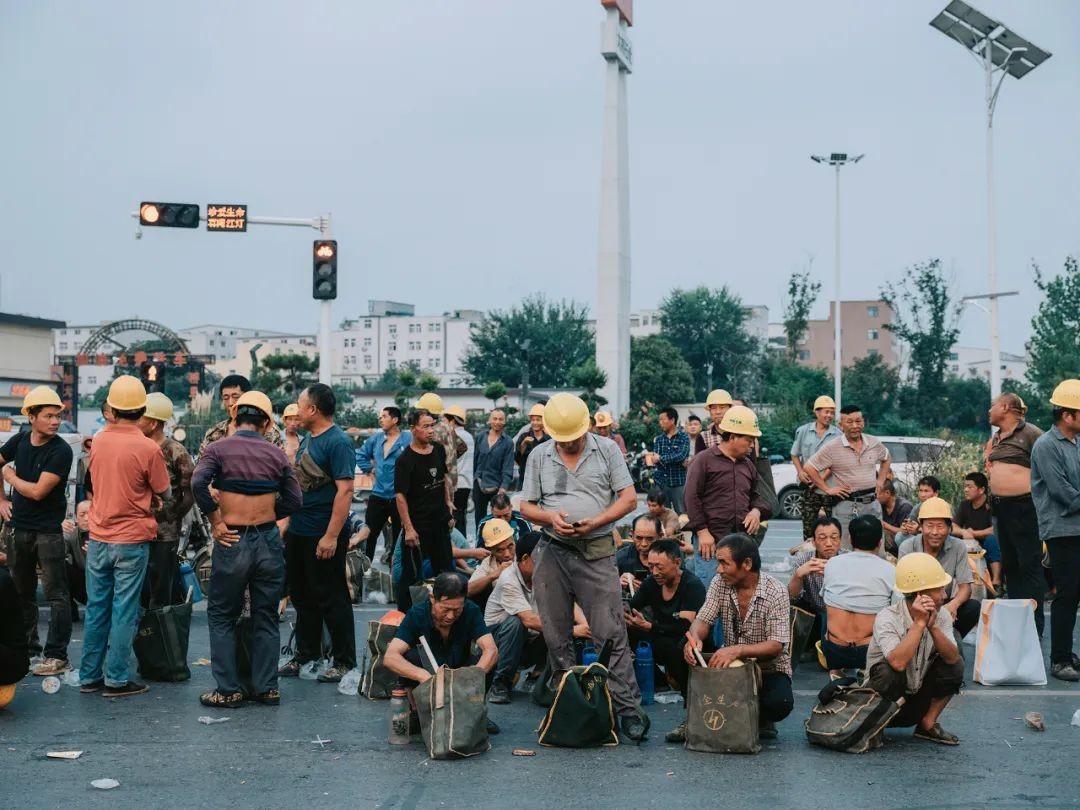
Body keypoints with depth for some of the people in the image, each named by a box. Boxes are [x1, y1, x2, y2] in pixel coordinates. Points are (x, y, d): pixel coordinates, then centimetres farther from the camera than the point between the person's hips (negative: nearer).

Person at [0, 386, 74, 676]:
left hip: (48, 531, -6)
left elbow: (38, 491, -20)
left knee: (56, 595, -4)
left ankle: (57, 655, -1)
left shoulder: (61, 451, -15)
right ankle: (26, 646, 29)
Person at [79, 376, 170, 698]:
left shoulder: (98, 441, -1)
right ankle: (116, 679, 7)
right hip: (132, 540, -4)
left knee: (96, 608, 13)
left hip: (98, 538, 4)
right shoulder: (148, 448, -15)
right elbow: (164, 495, -5)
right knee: (124, 611, 3)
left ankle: (89, 676, 20)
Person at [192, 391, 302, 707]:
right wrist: (265, 514, 11)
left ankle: (228, 690, 9)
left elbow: (198, 482, -20)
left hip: (232, 541, -2)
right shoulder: (277, 455, 3)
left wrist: (215, 520, -11)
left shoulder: (219, 449, -5)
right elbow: (294, 500, 1)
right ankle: (266, 688, 16)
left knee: (222, 617, 11)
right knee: (266, 618, 13)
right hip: (269, 541, 2)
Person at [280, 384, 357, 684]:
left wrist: (332, 536, -25)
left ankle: (345, 662, 11)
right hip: (298, 532, 9)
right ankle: (306, 654, 29)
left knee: (331, 599, 0)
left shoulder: (338, 442, -16)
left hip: (323, 536, -9)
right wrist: (288, 523, 15)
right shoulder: (308, 439, 11)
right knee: (302, 596, 17)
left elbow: (345, 491, -22)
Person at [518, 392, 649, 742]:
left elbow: (628, 499, 1)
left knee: (611, 634, -7)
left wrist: (595, 522, -14)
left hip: (597, 552, -3)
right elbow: (526, 507, 10)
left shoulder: (607, 450, 3)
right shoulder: (539, 456, 8)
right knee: (556, 637, 8)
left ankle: (628, 708, -3)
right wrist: (551, 517, -11)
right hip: (552, 552, 3)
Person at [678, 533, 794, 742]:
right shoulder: (720, 583, -6)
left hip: (769, 668, -3)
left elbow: (776, 645, -25)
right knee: (689, 649, -21)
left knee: (780, 703, -34)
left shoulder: (776, 592, -19)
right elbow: (703, 620, -11)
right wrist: (695, 638, -36)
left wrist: (737, 650, -41)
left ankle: (761, 718, 4)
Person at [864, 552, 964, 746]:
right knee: (890, 671, -36)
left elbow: (952, 658, -20)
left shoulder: (941, 616, -6)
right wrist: (919, 623, -34)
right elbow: (898, 663, -40)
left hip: (918, 701, 5)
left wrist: (933, 626, -32)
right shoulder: (888, 618, -24)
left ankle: (927, 724, 0)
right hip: (882, 700, -5)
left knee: (955, 665, -15)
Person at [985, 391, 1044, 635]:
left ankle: (1034, 623, -2)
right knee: (1009, 564, 14)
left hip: (1023, 505, -9)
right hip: (1001, 505, 9)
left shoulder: (1030, 433, -11)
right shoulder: (996, 438, 16)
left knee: (1030, 564, -6)